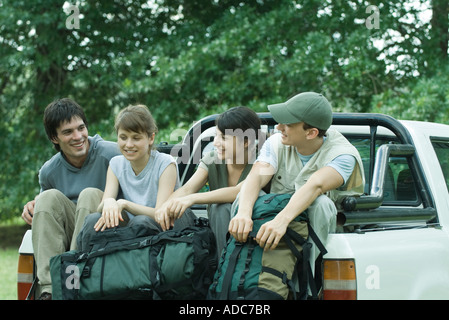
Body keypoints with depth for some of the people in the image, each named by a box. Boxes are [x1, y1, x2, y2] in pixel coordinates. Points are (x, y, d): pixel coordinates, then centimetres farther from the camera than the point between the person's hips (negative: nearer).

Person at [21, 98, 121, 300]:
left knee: (90, 195, -27)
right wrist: (33, 208, -2)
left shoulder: (111, 154, -9)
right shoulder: (49, 171, 5)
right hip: (67, 236, 4)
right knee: (50, 197, -19)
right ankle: (49, 287, -33)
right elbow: (48, 207, 23)